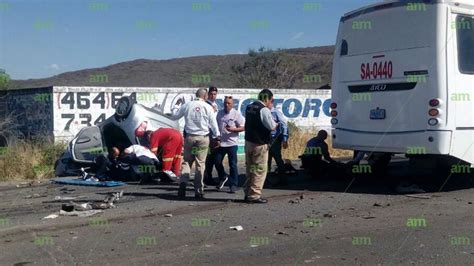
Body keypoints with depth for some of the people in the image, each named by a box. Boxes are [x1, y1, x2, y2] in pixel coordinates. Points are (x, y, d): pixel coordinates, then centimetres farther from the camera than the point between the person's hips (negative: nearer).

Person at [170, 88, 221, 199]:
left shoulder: (187, 105, 2)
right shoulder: (208, 107, -2)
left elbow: (174, 116, 14)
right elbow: (213, 124, 0)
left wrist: (175, 107, 33)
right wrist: (217, 137, 10)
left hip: (189, 137, 2)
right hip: (203, 138, -1)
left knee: (186, 161, 11)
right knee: (200, 164, 3)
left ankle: (183, 183, -9)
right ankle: (199, 190, 4)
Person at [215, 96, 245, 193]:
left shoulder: (236, 114, -3)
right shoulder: (220, 113, 11)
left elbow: (243, 127, -6)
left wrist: (233, 129, -20)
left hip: (232, 143, -4)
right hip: (220, 143, 5)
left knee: (233, 165, -1)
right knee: (217, 162, 8)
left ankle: (233, 185, 6)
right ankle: (223, 177, 33)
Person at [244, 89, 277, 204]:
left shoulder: (249, 107, 9)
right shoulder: (264, 110, -17)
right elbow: (272, 126, -16)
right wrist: (275, 124, 6)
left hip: (248, 141, 8)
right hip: (260, 144, -8)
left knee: (250, 169, 16)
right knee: (260, 170, 0)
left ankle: (248, 194, 21)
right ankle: (254, 195, 0)